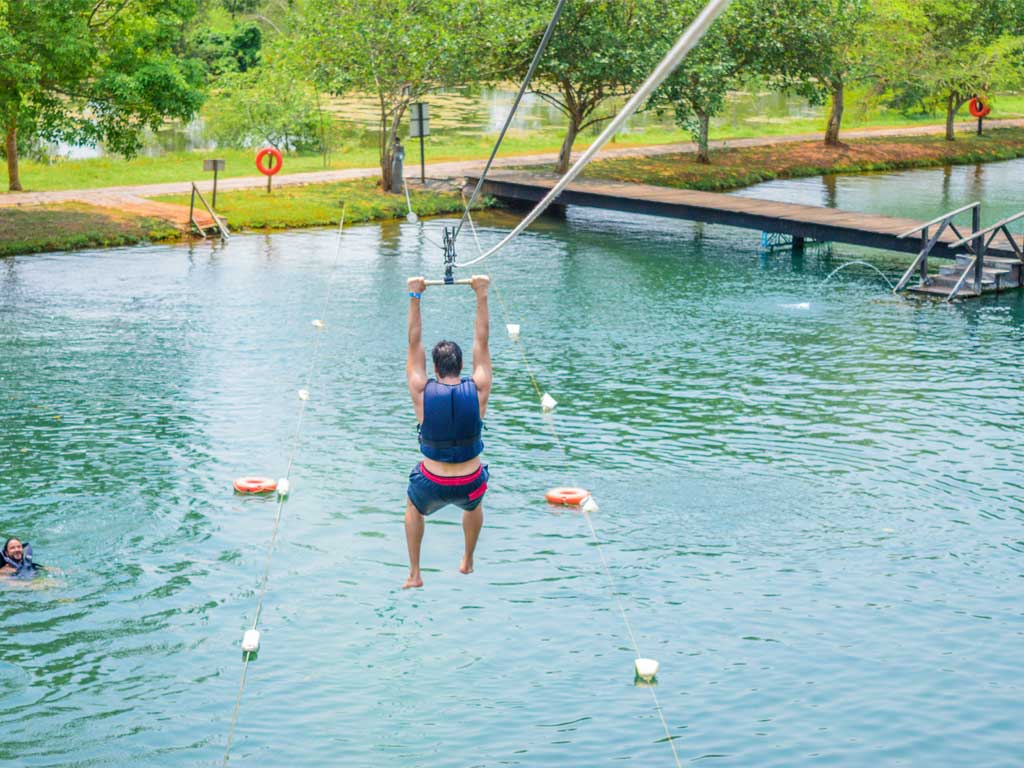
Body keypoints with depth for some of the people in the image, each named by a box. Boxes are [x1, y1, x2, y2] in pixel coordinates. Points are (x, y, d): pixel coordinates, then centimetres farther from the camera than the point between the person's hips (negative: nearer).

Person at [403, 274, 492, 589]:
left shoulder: (422, 392, -13)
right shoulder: (478, 391, -12)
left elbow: (414, 343, -4)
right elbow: (481, 342, -3)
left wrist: (415, 297, -1)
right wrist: (481, 296, 1)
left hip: (432, 485, -1)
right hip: (470, 485, 1)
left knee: (413, 508, 35)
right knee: (474, 505, 39)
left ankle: (414, 573, 32)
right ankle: (468, 561, 53)